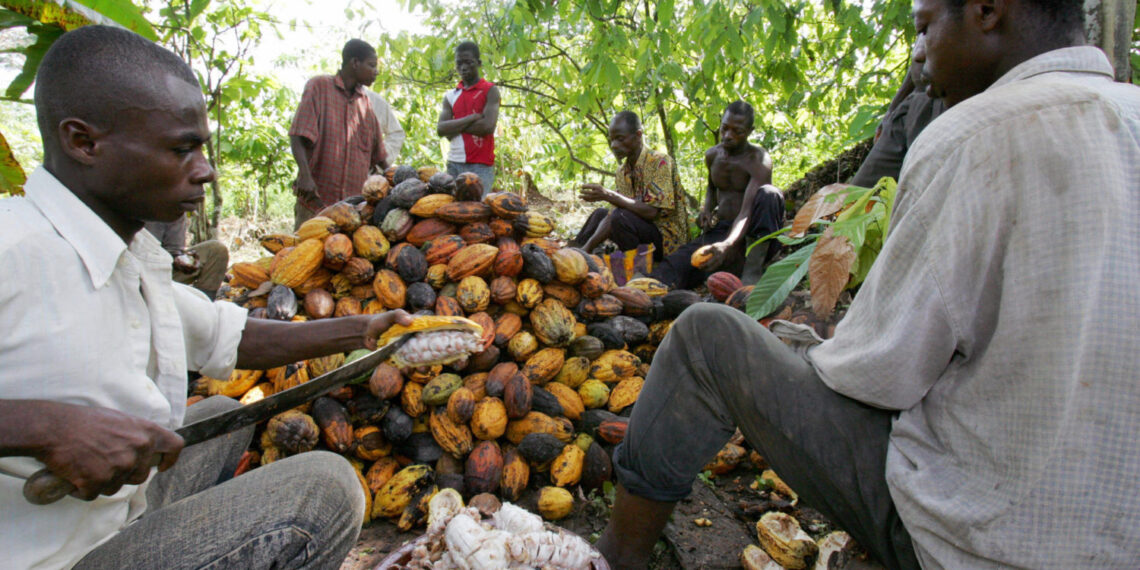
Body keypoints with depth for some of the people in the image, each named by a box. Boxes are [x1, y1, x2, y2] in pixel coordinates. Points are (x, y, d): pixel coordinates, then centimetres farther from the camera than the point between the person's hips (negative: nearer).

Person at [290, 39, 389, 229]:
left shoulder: (366, 103, 18)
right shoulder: (319, 86, 4)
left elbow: (377, 153, 24)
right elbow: (298, 136, -7)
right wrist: (305, 175, -22)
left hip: (355, 202, 4)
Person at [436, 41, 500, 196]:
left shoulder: (490, 91, 2)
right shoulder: (450, 96, 14)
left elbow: (488, 126, -12)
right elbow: (441, 129, 0)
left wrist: (455, 126, -4)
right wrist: (472, 118, -9)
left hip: (480, 165, -4)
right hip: (454, 164, 4)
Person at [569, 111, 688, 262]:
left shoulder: (660, 162, -14)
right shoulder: (622, 171, 8)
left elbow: (652, 211, -24)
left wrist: (609, 195, -29)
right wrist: (588, 246, -12)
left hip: (667, 238, -8)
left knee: (621, 217, -27)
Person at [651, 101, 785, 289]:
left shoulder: (759, 160, -13)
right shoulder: (712, 155, 7)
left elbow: (747, 212, -26)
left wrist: (727, 245, -45)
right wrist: (707, 210, 4)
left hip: (756, 238, -4)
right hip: (721, 230, 4)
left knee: (769, 194, -36)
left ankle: (752, 274, -33)